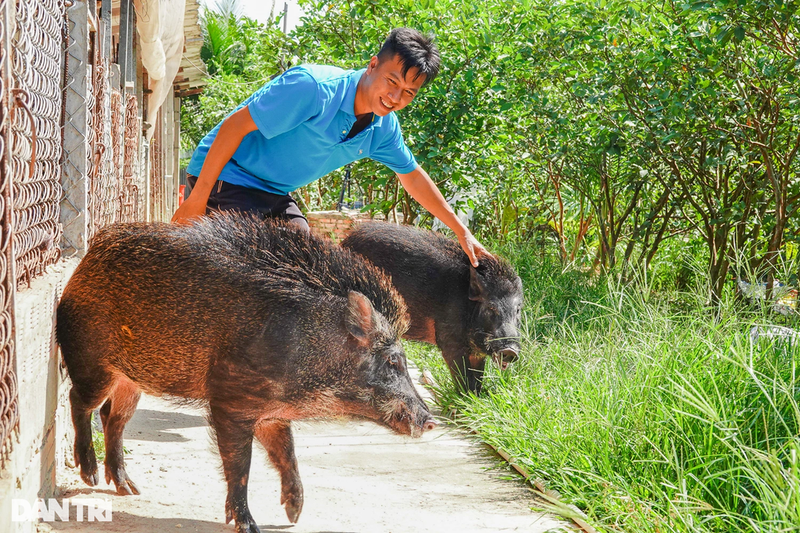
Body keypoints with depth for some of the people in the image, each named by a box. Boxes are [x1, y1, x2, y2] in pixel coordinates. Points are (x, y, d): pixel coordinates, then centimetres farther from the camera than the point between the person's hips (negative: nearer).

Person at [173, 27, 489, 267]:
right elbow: (235, 125, -24)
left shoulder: (384, 128, -1)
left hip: (273, 195, 8)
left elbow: (412, 176, 16)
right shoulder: (314, 88, -27)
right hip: (226, 176, -8)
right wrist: (198, 198, -23)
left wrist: (461, 231, 15)